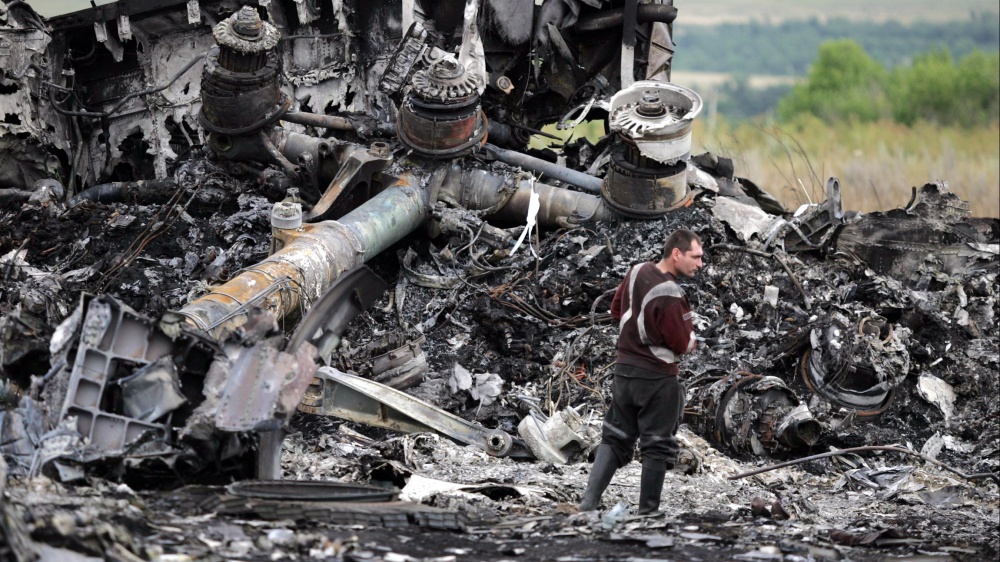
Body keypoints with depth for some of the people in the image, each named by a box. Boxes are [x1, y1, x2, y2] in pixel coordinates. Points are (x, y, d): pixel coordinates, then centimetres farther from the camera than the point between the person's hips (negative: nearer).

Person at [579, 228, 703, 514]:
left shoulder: (637, 272, 0)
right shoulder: (669, 295, -25)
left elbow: (617, 309, 15)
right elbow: (685, 345, -18)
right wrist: (688, 331, 3)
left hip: (624, 370, 7)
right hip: (657, 378, -7)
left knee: (615, 437, 13)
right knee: (658, 446, 5)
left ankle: (589, 502, 3)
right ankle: (648, 511, 9)